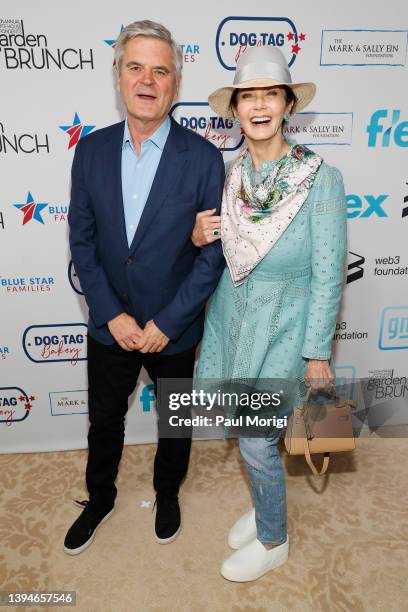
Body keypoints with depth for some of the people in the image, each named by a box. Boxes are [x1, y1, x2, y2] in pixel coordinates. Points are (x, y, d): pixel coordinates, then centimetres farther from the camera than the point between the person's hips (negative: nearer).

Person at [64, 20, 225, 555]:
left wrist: (165, 323, -15)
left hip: (174, 328, -2)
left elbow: (213, 252, -12)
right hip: (109, 325, 3)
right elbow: (82, 240, -2)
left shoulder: (203, 157, -13)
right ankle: (99, 499, 49)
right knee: (104, 421, 21)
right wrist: (113, 315, -11)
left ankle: (167, 494, 50)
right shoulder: (91, 150, -4)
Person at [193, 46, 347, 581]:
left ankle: (272, 541, 35)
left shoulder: (321, 180, -16)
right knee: (247, 429, 19)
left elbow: (327, 276, -13)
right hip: (231, 317, 5)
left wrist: (318, 352, -10)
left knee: (257, 443, 5)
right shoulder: (231, 174, -1)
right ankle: (263, 505, 49)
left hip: (282, 326, -5)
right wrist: (199, 237, -10)